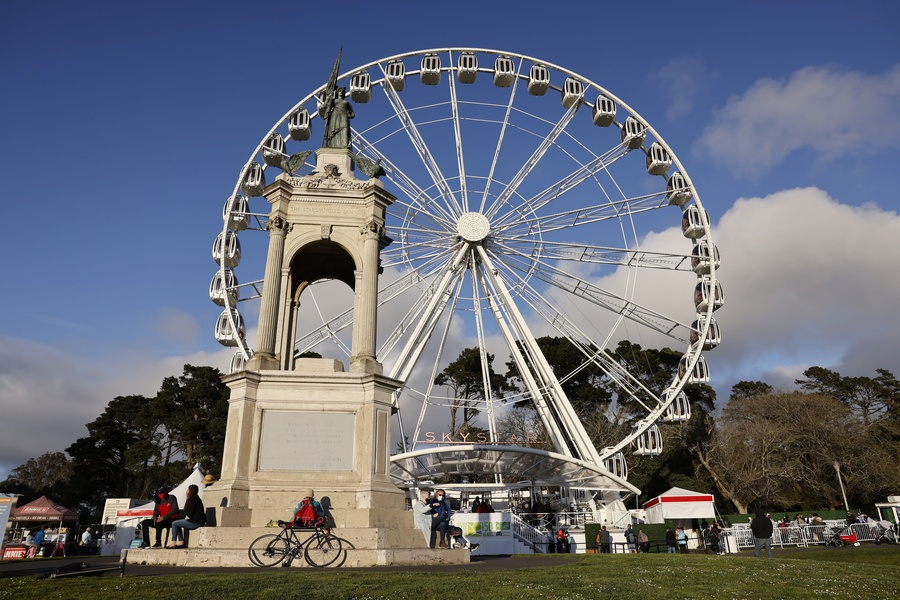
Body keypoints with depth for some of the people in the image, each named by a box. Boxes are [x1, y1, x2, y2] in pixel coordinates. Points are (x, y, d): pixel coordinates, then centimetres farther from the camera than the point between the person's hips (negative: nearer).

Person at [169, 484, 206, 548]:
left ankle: (173, 542, 1)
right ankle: (181, 542, 16)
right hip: (196, 521, 10)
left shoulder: (193, 498, -14)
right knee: (177, 523, 22)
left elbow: (190, 511, -18)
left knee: (174, 524, -2)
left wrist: (187, 517, -3)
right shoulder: (195, 497, 18)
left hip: (195, 522, -10)